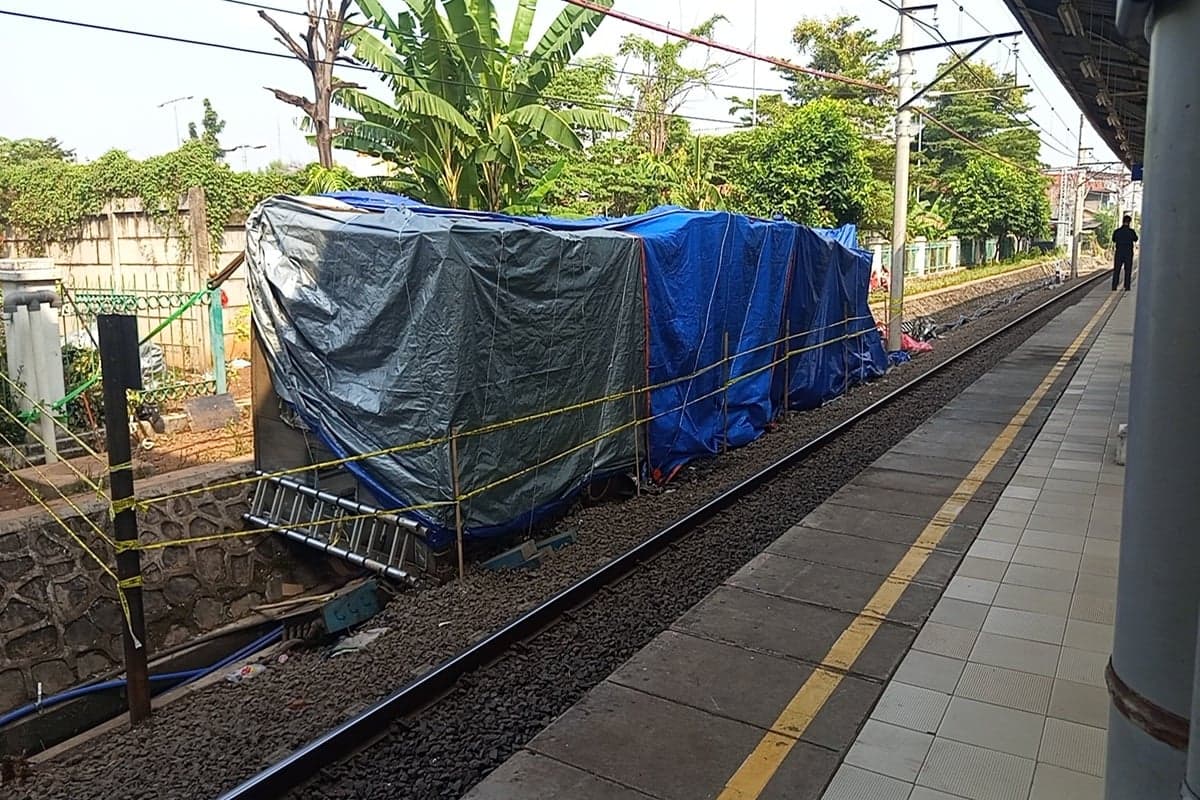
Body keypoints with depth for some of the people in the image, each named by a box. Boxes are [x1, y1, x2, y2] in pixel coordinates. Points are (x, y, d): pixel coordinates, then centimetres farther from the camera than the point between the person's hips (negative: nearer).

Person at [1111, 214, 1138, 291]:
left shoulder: (1117, 231, -6)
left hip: (1119, 253, 1)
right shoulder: (1131, 231, -9)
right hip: (1128, 253, -1)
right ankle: (1127, 287, 5)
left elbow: (1113, 240, 13)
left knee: (1116, 270, 6)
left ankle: (1114, 286, 0)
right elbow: (1135, 239, 11)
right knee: (1128, 270, 7)